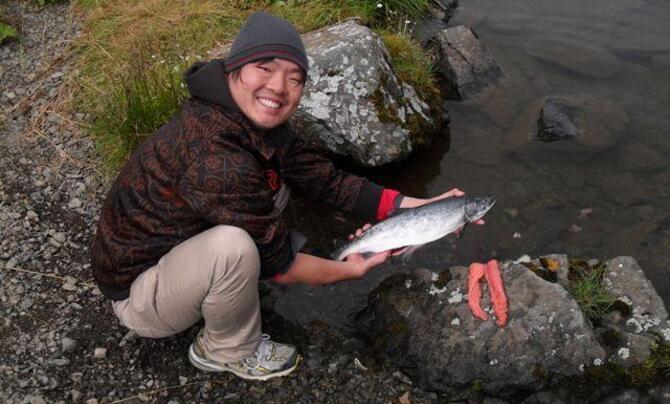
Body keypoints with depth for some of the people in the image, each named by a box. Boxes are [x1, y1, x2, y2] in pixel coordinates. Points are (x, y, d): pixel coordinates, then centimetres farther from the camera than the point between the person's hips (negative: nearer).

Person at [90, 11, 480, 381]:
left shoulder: (263, 126, -7)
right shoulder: (218, 161, -33)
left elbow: (328, 180, -1)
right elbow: (277, 265, -23)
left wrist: (417, 206, -6)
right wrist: (351, 270, -8)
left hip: (177, 247, 9)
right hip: (137, 293, -8)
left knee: (273, 185, 5)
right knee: (232, 245, -34)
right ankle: (232, 352, -1)